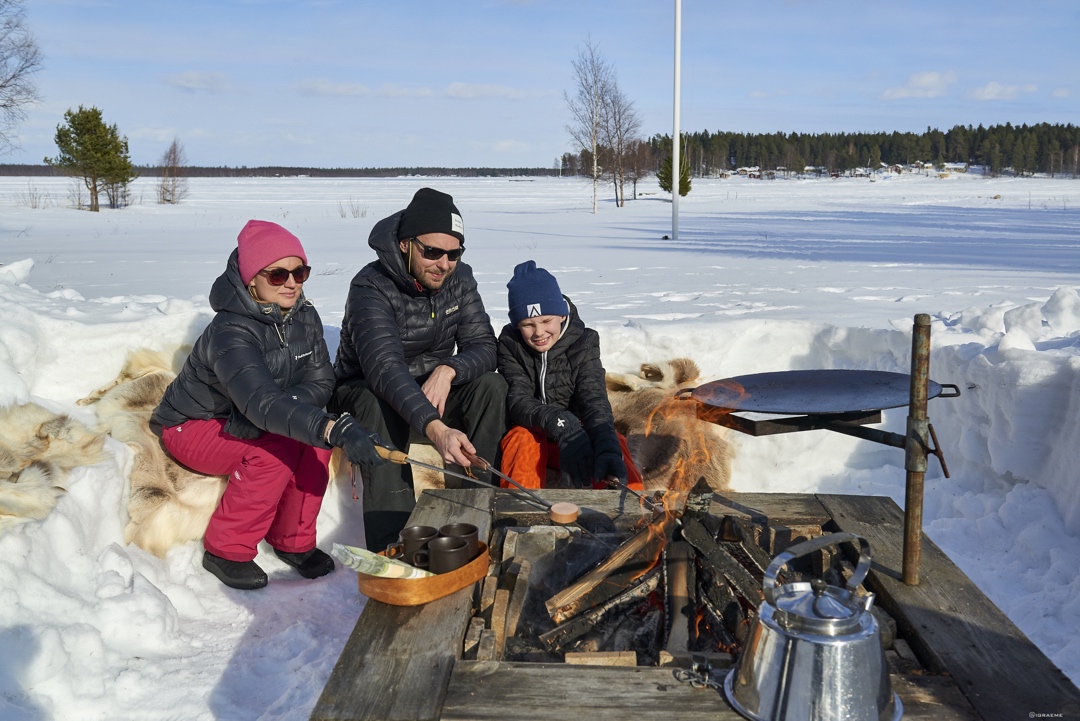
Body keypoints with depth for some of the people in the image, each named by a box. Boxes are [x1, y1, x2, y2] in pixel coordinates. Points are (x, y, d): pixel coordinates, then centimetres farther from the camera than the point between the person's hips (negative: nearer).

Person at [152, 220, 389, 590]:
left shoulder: (304, 316, -10)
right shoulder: (230, 333, -32)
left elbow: (320, 383, -13)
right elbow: (262, 401, -47)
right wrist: (338, 430, -61)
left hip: (248, 421, 6)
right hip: (192, 425, -6)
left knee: (315, 437, -21)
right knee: (276, 448, -30)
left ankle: (293, 539, -5)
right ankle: (226, 551, -12)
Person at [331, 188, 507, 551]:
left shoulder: (459, 279, -8)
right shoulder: (372, 287, -27)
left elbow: (483, 346, -10)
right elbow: (384, 369, -41)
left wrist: (448, 370, -35)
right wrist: (435, 428, -57)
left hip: (433, 388, 5)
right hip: (363, 392, -5)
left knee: (491, 385, -21)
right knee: (380, 405, -38)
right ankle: (391, 543, -37)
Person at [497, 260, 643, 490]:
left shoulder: (583, 342, -7)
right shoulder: (510, 343, -8)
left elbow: (594, 400, -21)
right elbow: (518, 401, -21)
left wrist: (607, 449, -41)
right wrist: (560, 424, -42)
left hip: (578, 431, 1)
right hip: (533, 433, -1)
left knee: (616, 443, -29)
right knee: (523, 438, -35)